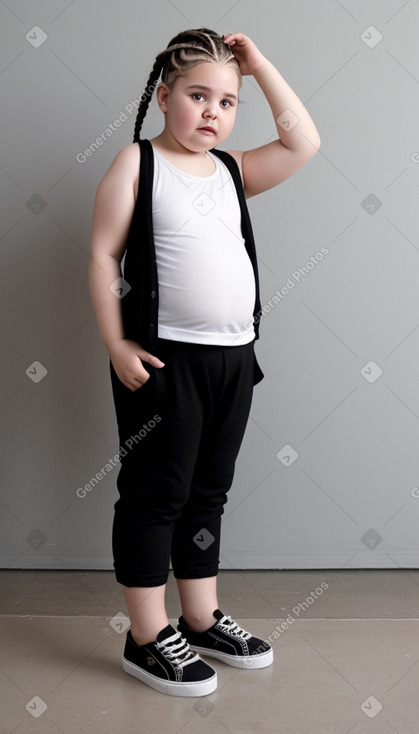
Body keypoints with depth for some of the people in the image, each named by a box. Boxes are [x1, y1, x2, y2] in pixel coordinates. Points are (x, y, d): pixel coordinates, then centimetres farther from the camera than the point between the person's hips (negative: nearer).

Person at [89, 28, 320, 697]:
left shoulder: (231, 170, 14)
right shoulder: (138, 163, -2)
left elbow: (303, 143, 6)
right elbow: (104, 255, -7)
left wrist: (258, 64, 7)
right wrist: (116, 345, -14)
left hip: (233, 358, 6)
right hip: (164, 359, -6)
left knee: (208, 493, 15)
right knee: (156, 494, 2)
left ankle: (202, 621, 29)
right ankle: (148, 639, 14)